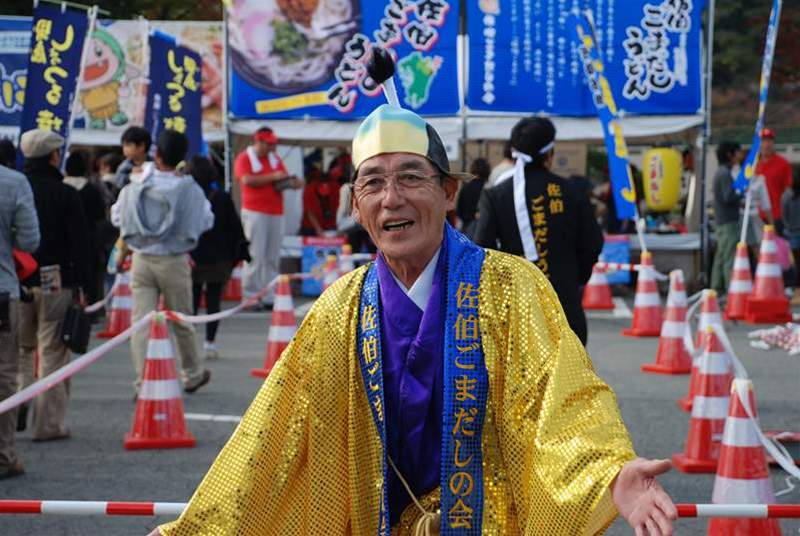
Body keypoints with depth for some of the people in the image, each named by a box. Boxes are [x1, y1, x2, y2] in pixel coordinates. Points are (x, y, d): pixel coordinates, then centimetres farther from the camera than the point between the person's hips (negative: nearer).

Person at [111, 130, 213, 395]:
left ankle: (143, 383, -5)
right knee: (181, 321, 15)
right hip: (174, 261, -1)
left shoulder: (135, 186, -5)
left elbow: (116, 217, 6)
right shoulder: (189, 189, -9)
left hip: (141, 260, 1)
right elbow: (206, 221, 3)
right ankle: (192, 375, 33)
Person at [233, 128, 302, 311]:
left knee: (272, 258, 4)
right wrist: (273, 176, -15)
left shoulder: (275, 158, 17)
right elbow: (247, 180, -16)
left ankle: (269, 298, 7)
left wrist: (293, 182, -4)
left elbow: (283, 181, 19)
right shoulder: (244, 158, -1)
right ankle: (251, 297, -6)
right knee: (255, 256, -8)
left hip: (276, 213, 6)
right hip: (255, 212, -6)